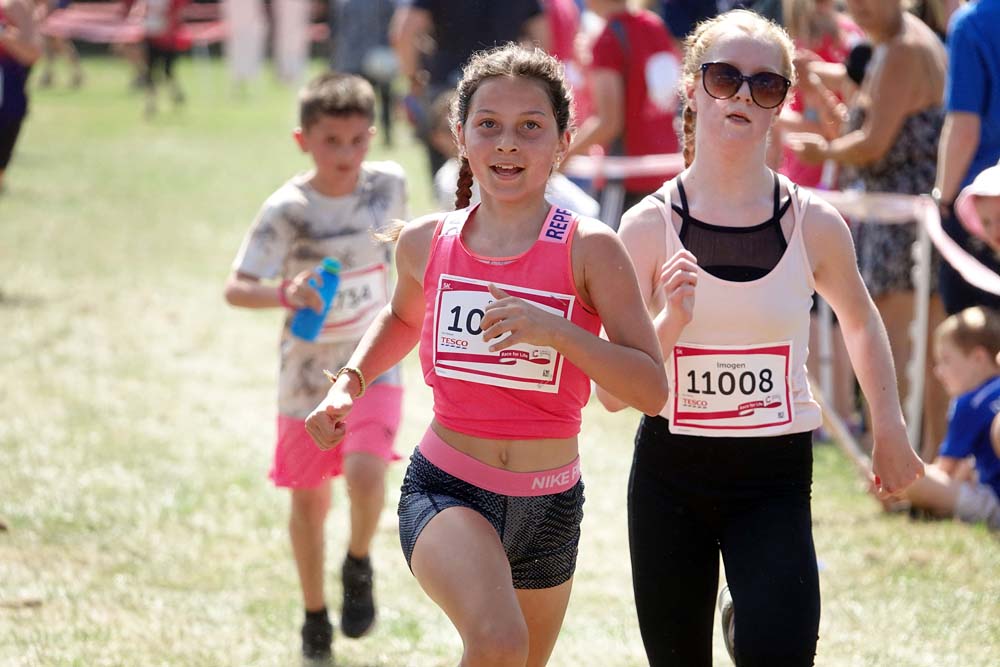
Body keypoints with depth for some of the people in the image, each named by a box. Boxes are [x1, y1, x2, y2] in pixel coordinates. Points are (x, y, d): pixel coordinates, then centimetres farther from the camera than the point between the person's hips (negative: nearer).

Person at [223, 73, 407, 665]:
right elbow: (236, 288, -24)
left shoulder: (389, 184, -6)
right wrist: (284, 293, -43)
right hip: (308, 371, -1)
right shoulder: (288, 210, -17)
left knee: (365, 472, -22)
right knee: (310, 499, 10)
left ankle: (360, 564, 8)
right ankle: (315, 616, 31)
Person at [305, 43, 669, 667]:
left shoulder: (589, 250, -9)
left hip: (548, 504, 1)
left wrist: (555, 329, -27)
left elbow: (652, 390, -15)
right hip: (446, 490, -1)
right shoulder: (426, 242, 0)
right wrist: (348, 382, 9)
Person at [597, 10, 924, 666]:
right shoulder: (649, 226, -6)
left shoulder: (814, 224, -4)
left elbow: (861, 321, 18)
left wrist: (891, 432, 20)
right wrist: (672, 320, -22)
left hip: (775, 476, -1)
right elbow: (613, 392, -7)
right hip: (670, 476, 1)